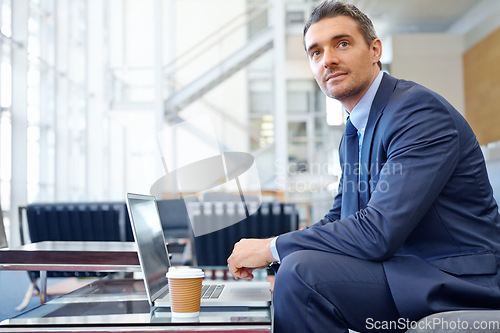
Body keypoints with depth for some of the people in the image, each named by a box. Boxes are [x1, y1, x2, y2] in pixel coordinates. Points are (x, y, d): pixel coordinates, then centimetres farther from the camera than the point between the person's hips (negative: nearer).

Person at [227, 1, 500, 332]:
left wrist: (273, 247, -17)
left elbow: (379, 232, -25)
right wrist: (275, 249, -1)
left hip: (459, 281, -9)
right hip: (403, 267, 9)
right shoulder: (354, 133, 13)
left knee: (303, 273, -26)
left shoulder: (419, 110, -17)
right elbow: (341, 217, 17)